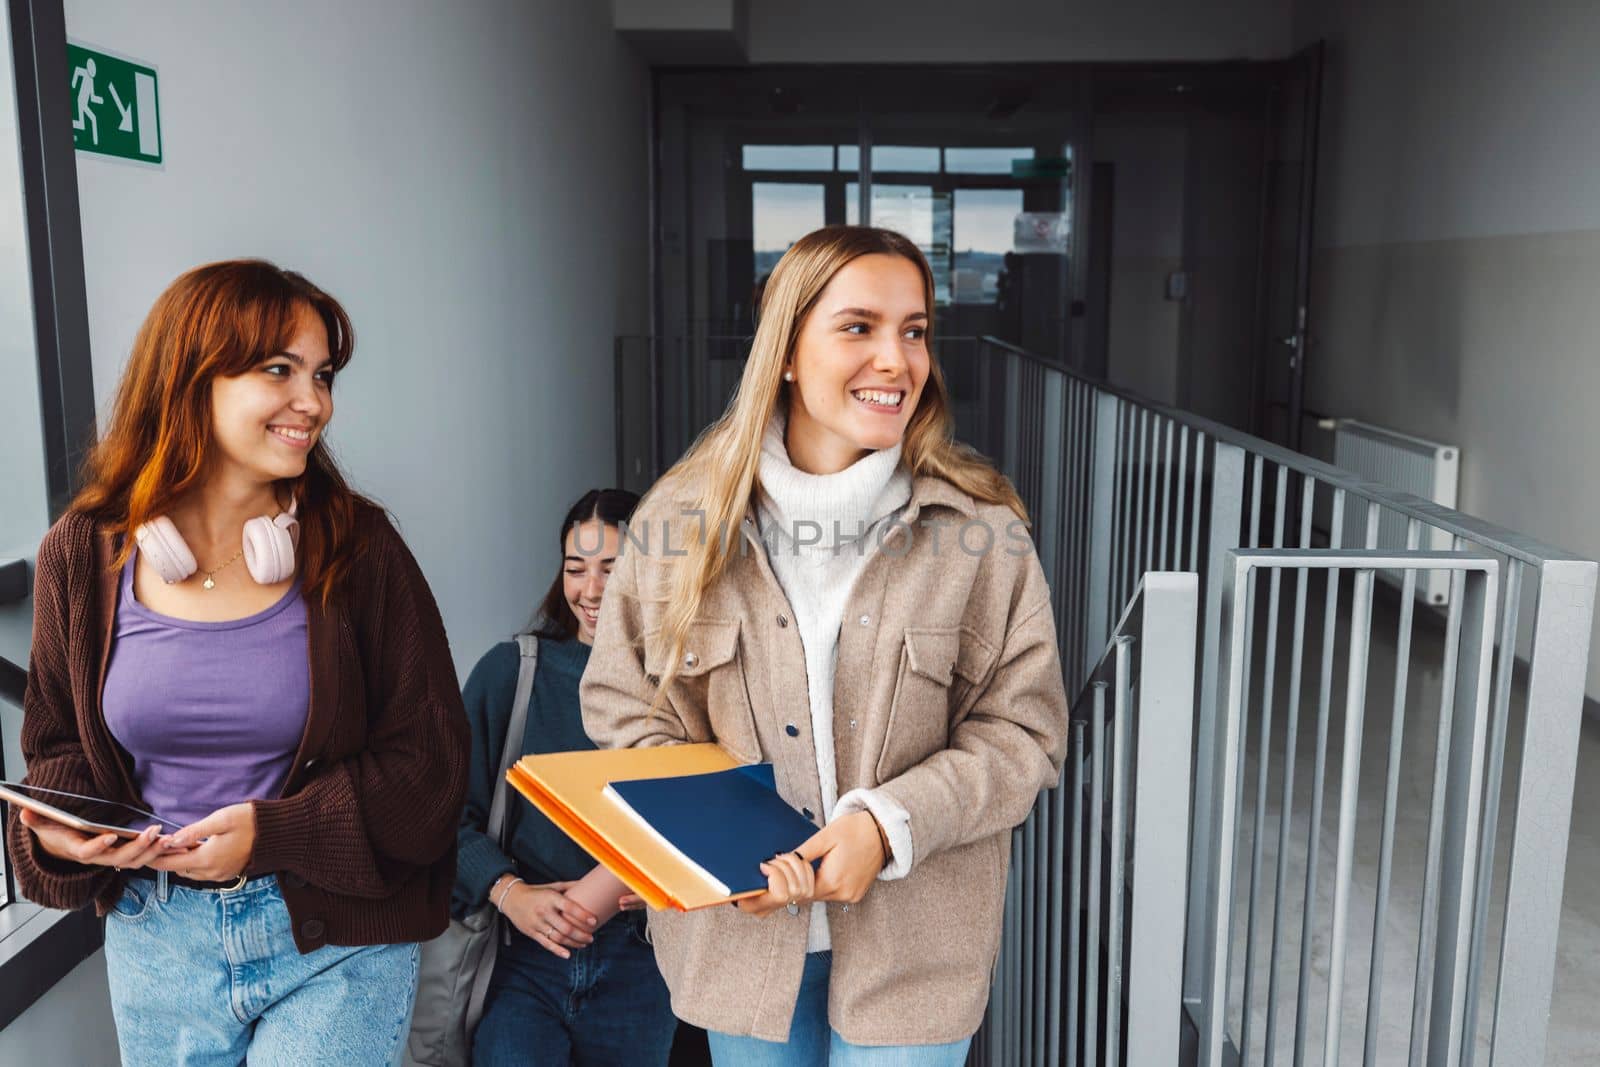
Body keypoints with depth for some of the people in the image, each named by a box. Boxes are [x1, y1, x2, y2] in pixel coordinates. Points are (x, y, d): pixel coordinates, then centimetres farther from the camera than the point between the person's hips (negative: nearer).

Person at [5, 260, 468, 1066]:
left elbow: (429, 757, -10)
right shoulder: (84, 554, -3)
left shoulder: (356, 547, -10)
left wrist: (273, 833, -20)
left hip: (337, 943, -2)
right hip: (156, 934, 3)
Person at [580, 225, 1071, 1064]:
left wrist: (891, 823, -19)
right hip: (737, 928, 2)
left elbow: (1021, 729, -6)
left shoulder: (980, 529, -9)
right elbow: (622, 706, 0)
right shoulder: (683, 519, -5)